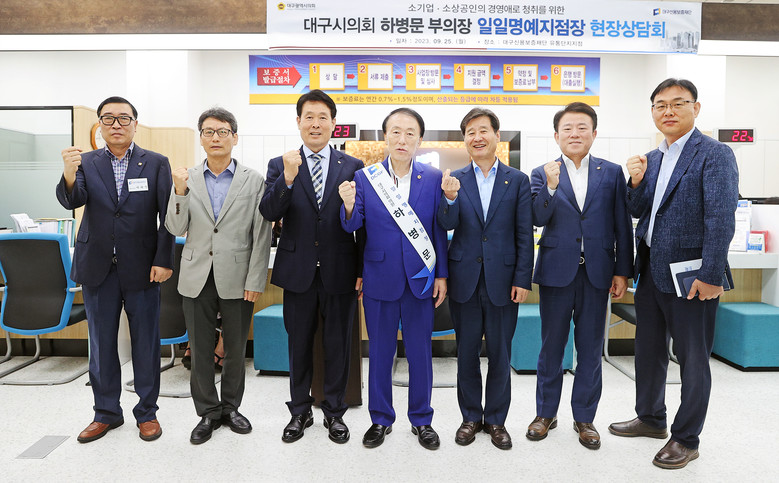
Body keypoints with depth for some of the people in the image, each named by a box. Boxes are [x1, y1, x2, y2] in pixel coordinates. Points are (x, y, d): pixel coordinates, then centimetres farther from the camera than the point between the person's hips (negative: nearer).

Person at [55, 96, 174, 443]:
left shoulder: (156, 164, 0)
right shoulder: (87, 162, 5)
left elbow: (167, 216, -4)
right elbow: (71, 201, -11)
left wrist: (163, 261, -11)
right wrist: (69, 174, -32)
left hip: (142, 268, -2)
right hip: (98, 268, 2)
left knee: (146, 343, 7)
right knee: (101, 343, 12)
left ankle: (147, 412, 23)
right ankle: (106, 413, 29)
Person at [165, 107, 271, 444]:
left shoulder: (253, 180, -1)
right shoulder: (186, 179, 6)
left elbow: (262, 235, -4)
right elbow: (176, 229, 0)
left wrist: (255, 281, -9)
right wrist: (179, 192, -15)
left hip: (237, 280, -1)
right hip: (197, 278, 2)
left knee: (236, 350, 11)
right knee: (201, 351, 10)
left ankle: (231, 408, 30)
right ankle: (208, 413, 27)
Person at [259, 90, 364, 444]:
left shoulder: (353, 168, 2)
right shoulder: (279, 166, 3)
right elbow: (268, 213, -10)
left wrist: (364, 270, -1)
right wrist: (288, 179, -26)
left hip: (340, 273, 0)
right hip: (298, 272, 1)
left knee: (338, 346, 12)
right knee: (299, 345, 15)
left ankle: (334, 411, 31)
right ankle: (300, 411, 34)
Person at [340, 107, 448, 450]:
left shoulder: (433, 178, 0)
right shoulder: (364, 177, -2)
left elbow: (439, 229, 3)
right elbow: (351, 226, -7)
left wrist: (442, 274, 1)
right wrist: (349, 205, -29)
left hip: (421, 279, 1)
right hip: (380, 279, 0)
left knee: (420, 353, 11)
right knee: (379, 352, 12)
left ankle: (421, 419, 31)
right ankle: (380, 419, 31)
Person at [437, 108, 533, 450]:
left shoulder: (518, 180, 2)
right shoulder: (454, 180, 4)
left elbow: (525, 235, 0)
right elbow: (447, 225, -7)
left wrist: (522, 280, -5)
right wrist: (451, 198, -25)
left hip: (502, 281, 0)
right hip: (465, 280, 1)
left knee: (500, 355, 10)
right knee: (466, 353, 12)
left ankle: (496, 419, 29)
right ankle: (471, 417, 30)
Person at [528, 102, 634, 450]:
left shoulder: (611, 172, 5)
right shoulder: (542, 174, 3)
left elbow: (622, 225, 5)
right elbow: (538, 219, -9)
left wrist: (622, 271, 1)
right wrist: (550, 187, -24)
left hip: (597, 273, 1)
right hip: (557, 271, -1)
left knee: (590, 349, 10)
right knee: (551, 346, 10)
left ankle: (584, 417, 26)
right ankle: (546, 413, 27)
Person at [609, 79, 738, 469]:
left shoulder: (715, 155, -10)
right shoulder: (652, 159, 12)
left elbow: (721, 219, -17)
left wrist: (710, 276, -21)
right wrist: (637, 182, -8)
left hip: (689, 275, -7)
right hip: (651, 270, 7)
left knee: (692, 359, 8)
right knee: (648, 349, 19)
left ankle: (686, 439, 25)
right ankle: (651, 418, 38)